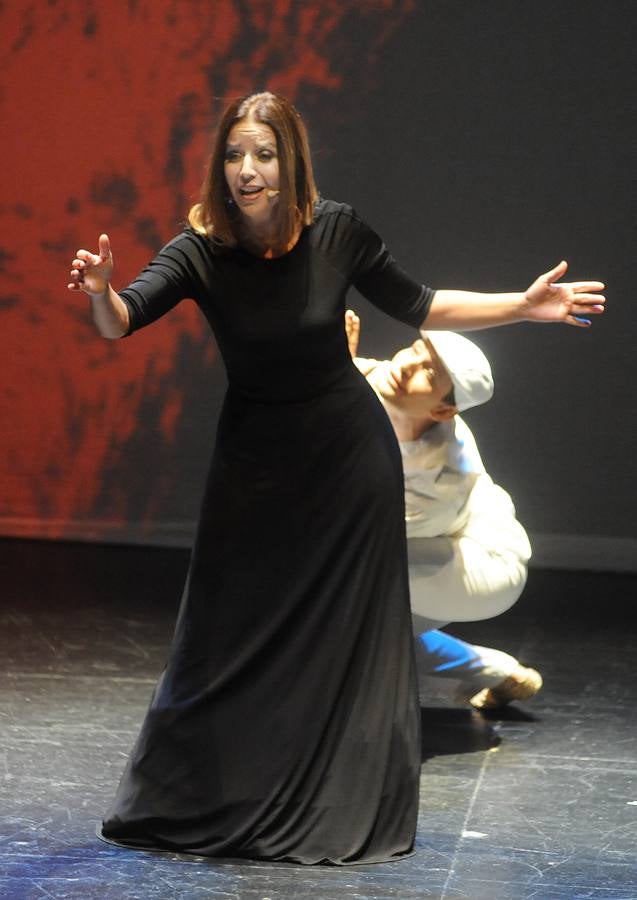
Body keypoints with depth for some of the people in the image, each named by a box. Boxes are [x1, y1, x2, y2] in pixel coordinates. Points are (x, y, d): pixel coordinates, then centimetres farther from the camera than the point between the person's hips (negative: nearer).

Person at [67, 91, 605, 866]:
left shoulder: (336, 233, -13)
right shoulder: (201, 251, -16)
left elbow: (416, 306, 1)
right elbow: (123, 321, -30)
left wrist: (522, 307, -5)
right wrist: (102, 293, -53)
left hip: (348, 453, 0)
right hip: (254, 461, 0)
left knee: (350, 637, 5)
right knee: (225, 635, 2)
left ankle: (347, 816, 18)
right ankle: (181, 803, 19)